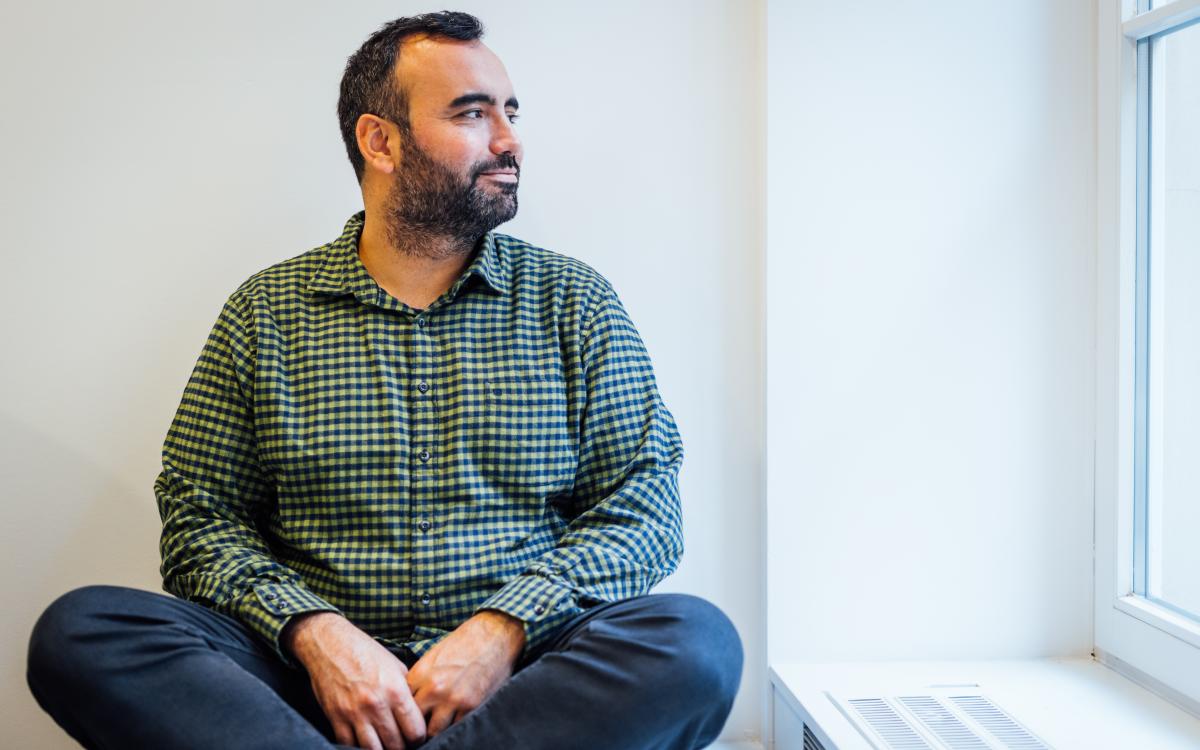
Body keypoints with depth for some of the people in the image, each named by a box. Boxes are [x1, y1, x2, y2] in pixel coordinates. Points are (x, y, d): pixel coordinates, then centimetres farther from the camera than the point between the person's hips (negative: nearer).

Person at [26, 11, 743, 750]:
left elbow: (644, 502, 3)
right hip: (324, 666, 1)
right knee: (77, 630, -22)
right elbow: (200, 518, 7)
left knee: (698, 641, -30)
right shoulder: (267, 310, 9)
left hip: (524, 674, 0)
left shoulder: (575, 301, 8)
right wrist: (314, 631, -13)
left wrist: (504, 629, -14)